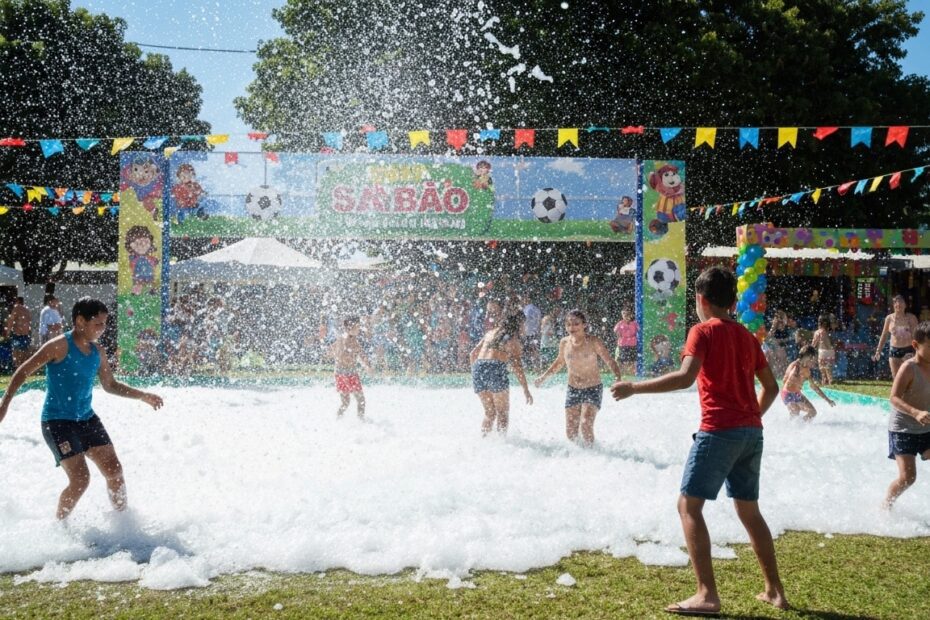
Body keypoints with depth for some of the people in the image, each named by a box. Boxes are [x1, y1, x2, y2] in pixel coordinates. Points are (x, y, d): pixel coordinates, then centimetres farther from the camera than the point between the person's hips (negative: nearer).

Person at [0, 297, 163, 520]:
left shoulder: (98, 352, 7)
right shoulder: (60, 346, -13)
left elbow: (110, 385, 18)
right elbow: (23, 372, -10)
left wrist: (143, 396, 10)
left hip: (87, 419, 7)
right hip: (57, 421, -7)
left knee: (115, 471, 2)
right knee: (80, 479, -13)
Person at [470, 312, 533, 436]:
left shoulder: (491, 332, 21)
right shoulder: (513, 339, 5)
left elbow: (472, 354, 21)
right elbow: (517, 366, -3)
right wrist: (526, 390, -2)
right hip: (495, 369, -5)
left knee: (490, 413, 18)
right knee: (503, 412, 9)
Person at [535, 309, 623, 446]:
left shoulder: (593, 342, -13)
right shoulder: (564, 343, -2)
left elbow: (610, 361, -13)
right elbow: (560, 362, 17)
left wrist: (618, 377, -30)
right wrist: (544, 376, 15)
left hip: (593, 389, -4)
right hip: (573, 390, 4)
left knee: (586, 425, -19)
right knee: (570, 431, 3)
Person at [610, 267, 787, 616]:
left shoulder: (703, 331, -6)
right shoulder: (747, 336, 15)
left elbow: (685, 378, -22)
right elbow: (771, 387, 19)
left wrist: (634, 388, -18)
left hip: (719, 431, -8)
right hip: (751, 431, 8)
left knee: (689, 506, -3)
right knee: (749, 510, 18)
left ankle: (707, 595, -8)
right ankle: (775, 590, 23)